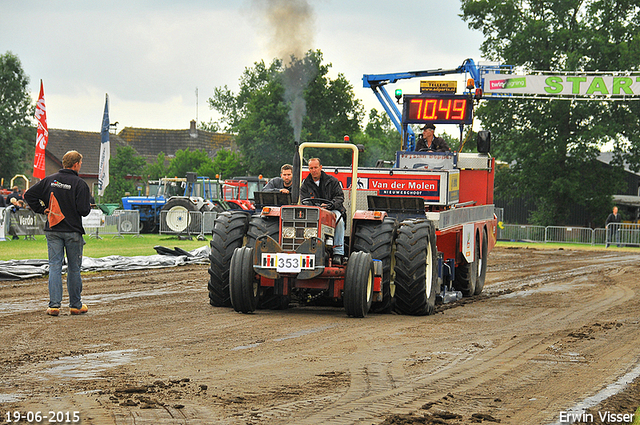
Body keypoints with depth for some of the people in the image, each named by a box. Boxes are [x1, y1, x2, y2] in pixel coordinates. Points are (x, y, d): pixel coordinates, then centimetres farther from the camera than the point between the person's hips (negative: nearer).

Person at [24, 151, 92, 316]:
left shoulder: (49, 180, 3)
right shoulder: (80, 184, -11)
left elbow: (29, 194, 3)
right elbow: (84, 210, -15)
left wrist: (41, 209, 8)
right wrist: (89, 206, 7)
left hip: (53, 230, 3)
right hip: (73, 231, -3)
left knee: (54, 266, 2)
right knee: (74, 268, 7)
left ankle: (54, 305, -7)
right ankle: (75, 305, 15)